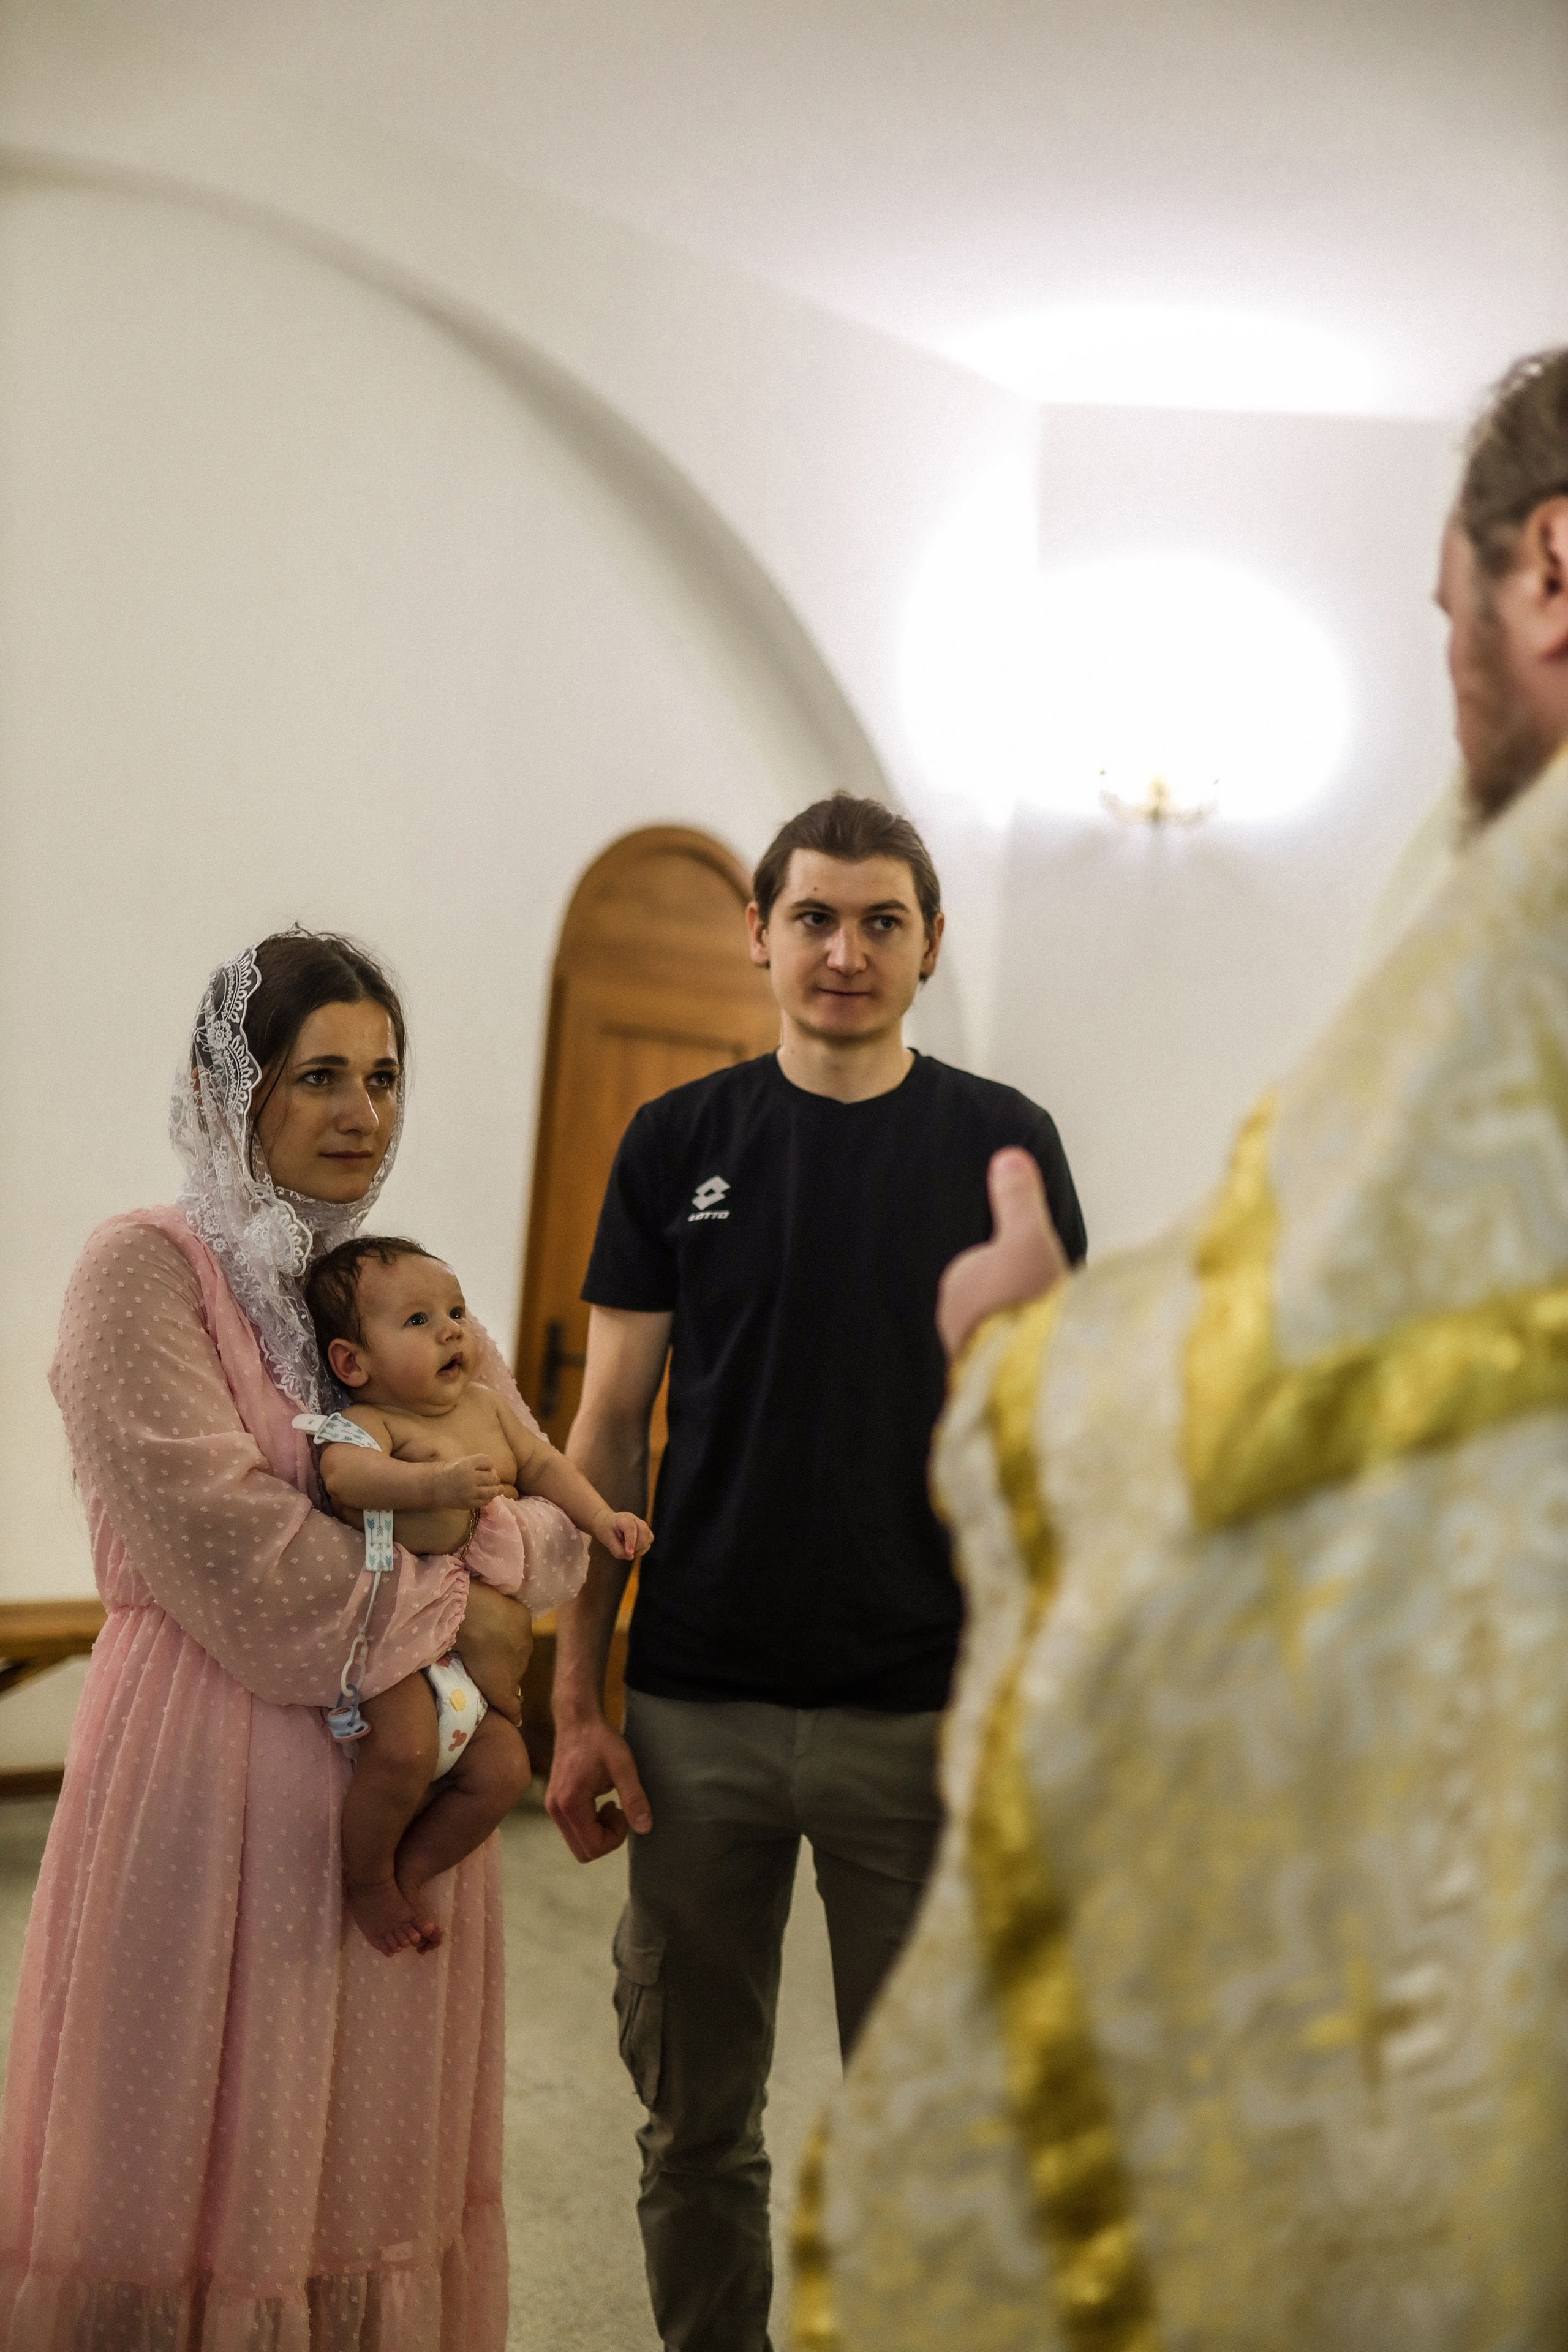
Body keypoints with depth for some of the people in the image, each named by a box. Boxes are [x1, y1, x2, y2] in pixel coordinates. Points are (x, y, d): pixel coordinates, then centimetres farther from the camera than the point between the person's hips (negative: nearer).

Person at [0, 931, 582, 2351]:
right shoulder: (142, 1273, -7)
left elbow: (548, 1498, 7)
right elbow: (222, 1545, -17)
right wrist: (447, 1612, -11)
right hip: (216, 1785, -5)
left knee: (374, 2159, 14)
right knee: (204, 2160, 4)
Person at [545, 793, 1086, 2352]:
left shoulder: (999, 1145, 1)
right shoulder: (678, 1143, 3)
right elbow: (607, 1429, 4)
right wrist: (577, 1701, -2)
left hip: (923, 1713, -1)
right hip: (699, 1714, 1)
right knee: (695, 2122, 12)